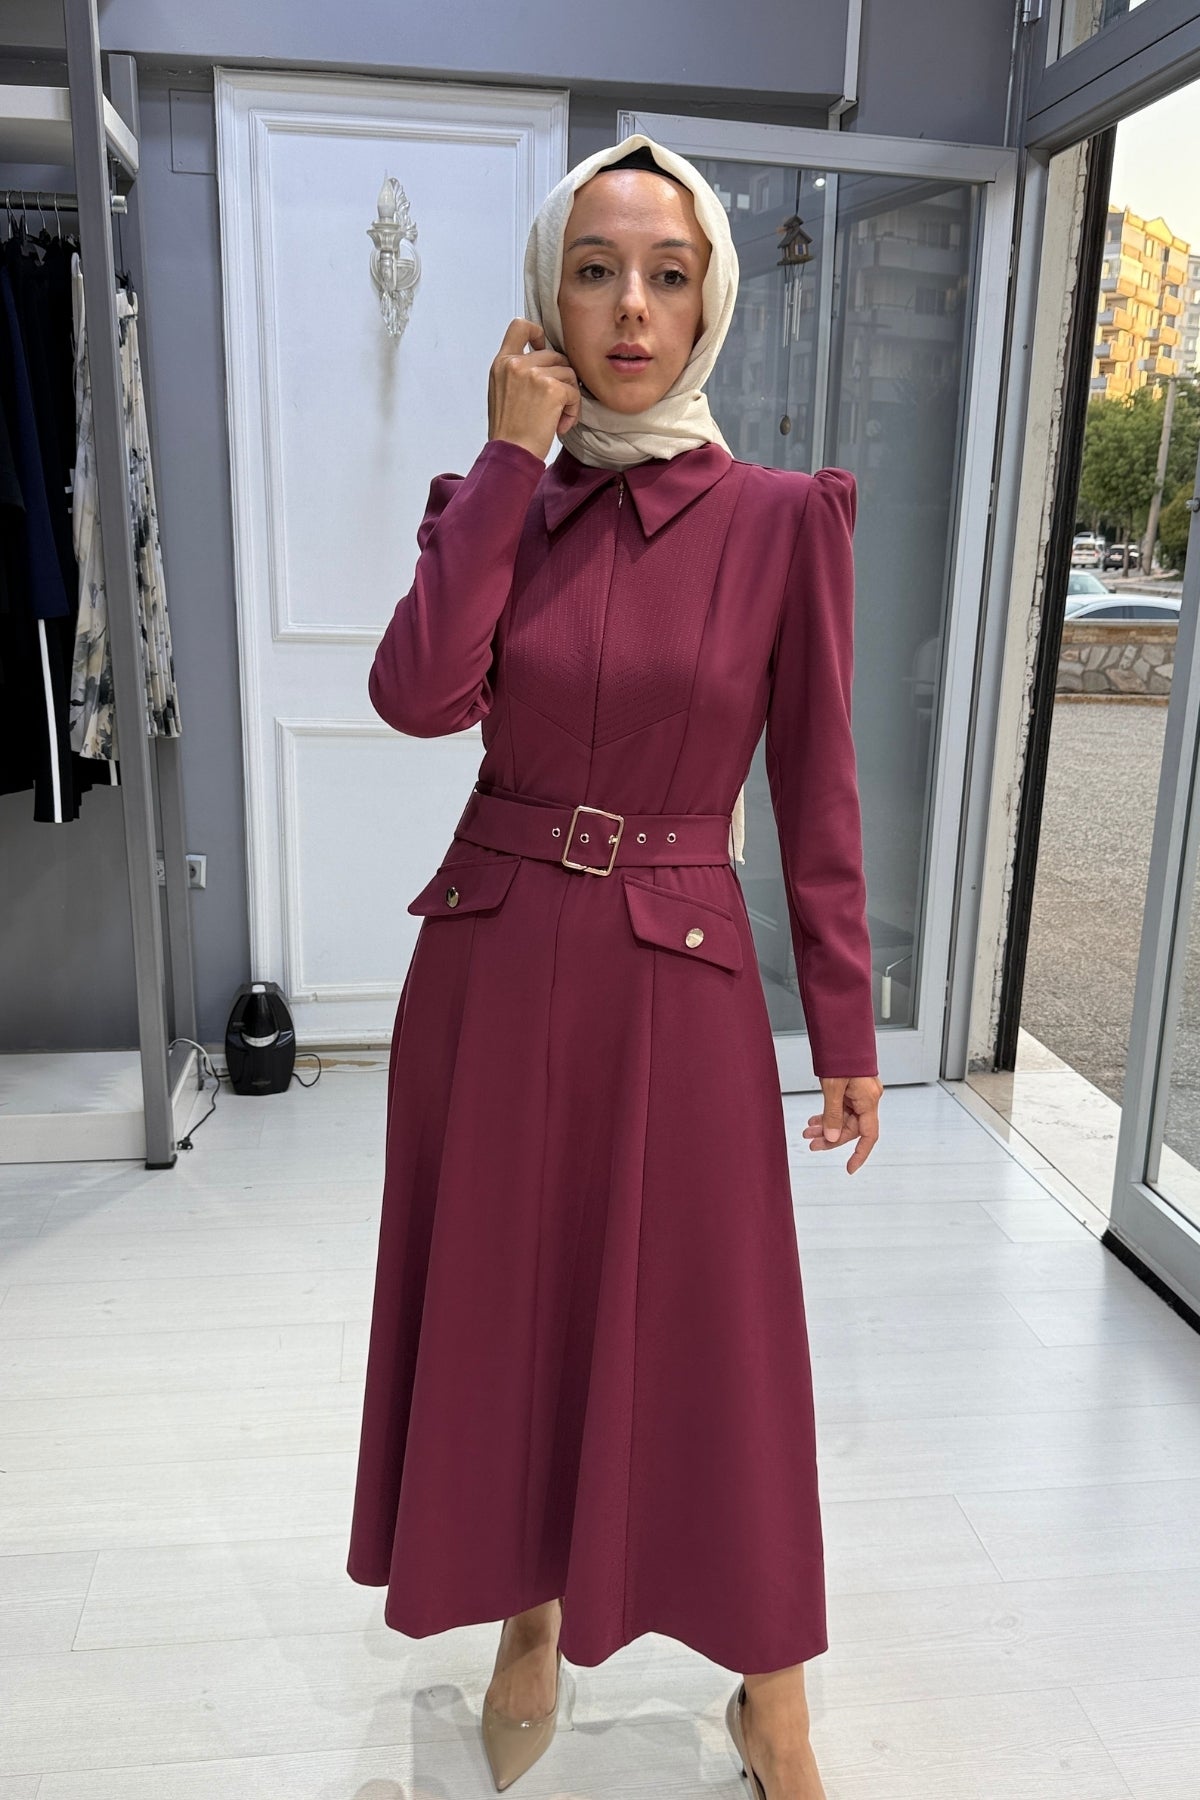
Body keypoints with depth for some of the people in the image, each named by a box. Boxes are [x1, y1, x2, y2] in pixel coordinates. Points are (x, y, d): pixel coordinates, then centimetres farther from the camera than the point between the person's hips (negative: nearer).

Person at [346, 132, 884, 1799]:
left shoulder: (782, 515, -3)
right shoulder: (494, 495, 3)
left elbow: (818, 794, -2)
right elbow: (418, 693, -15)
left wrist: (847, 1034, -1)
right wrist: (513, 459, -12)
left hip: (678, 983, -2)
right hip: (492, 967, 3)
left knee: (706, 1335, 8)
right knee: (503, 1310, 15)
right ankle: (530, 1622, 42)